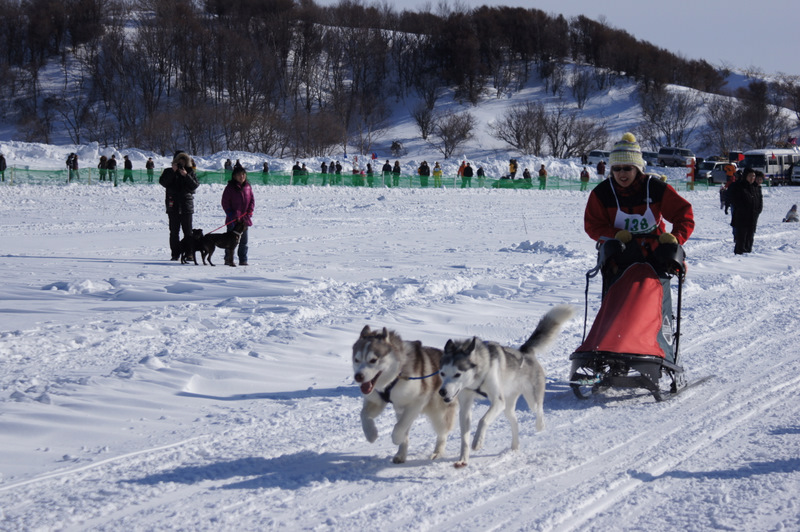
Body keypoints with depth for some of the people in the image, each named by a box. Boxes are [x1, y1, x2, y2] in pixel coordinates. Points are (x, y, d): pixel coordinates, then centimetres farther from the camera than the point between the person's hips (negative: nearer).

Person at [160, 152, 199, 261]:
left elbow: (195, 185, -4)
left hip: (186, 206, 0)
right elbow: (163, 182, -8)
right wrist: (173, 172, -14)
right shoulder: (168, 172, 8)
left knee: (188, 231, -1)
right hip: (173, 206, 0)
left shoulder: (190, 172, 8)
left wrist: (186, 175, -15)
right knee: (174, 232, 0)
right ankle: (175, 254, 4)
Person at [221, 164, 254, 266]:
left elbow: (252, 199, 13)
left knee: (244, 241, 8)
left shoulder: (247, 187, 8)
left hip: (245, 219, 4)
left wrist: (250, 211, -3)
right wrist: (232, 215, -12)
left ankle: (243, 260, 14)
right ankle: (228, 259, 4)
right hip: (233, 219, -4)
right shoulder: (230, 187, -5)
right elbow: (225, 203, -5)